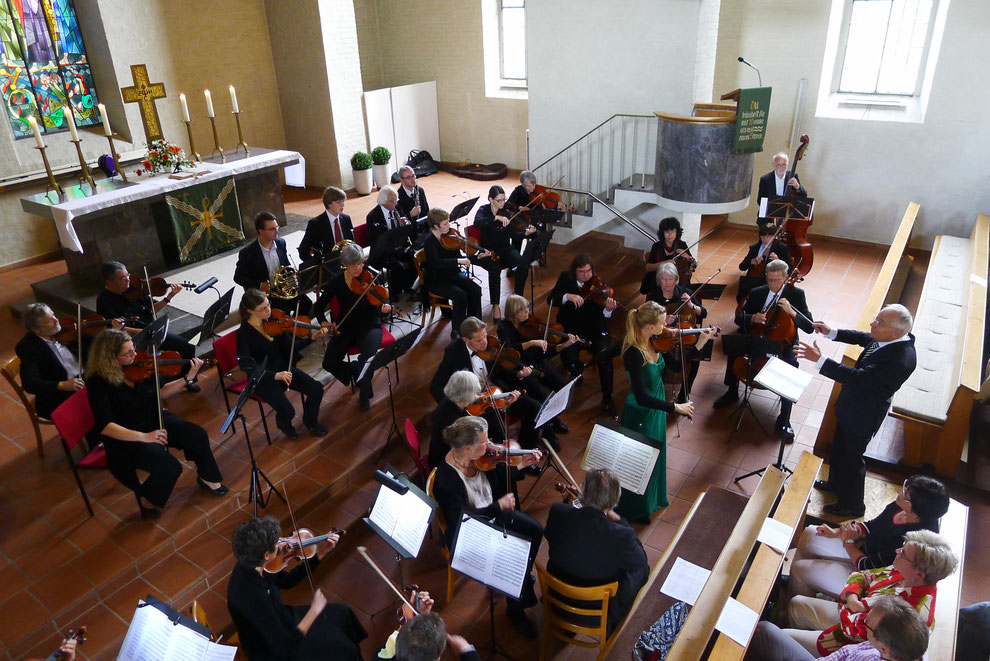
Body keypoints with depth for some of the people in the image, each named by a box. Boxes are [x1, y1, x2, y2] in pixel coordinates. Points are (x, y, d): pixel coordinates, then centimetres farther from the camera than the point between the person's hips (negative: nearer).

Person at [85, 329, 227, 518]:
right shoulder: (98, 382, -22)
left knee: (198, 435, -13)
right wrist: (142, 437, -38)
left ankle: (207, 477, 15)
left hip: (153, 421, 6)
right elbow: (104, 426, -28)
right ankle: (146, 498, 7)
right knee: (171, 467, -25)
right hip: (125, 438, -6)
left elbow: (160, 393, 5)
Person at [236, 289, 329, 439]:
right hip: (263, 378, -5)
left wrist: (312, 337, -16)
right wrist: (275, 375, -36)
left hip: (283, 369, 5)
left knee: (316, 389, -12)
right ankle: (283, 423, 18)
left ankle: (310, 420, 18)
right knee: (288, 411, -22)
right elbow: (247, 366, -25)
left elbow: (290, 346, 1)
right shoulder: (244, 333, -18)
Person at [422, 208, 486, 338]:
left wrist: (478, 256, -8)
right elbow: (435, 263, -34)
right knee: (460, 295, -27)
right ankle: (456, 332, -10)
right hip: (435, 280, -6)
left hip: (451, 274, 7)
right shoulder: (430, 241, -19)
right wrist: (458, 261, -38)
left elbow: (457, 256, 5)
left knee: (475, 289, -14)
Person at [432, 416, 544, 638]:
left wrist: (521, 465, -10)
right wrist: (499, 505, -29)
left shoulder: (482, 458, -14)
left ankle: (522, 574, 32)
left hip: (493, 514, 8)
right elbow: (463, 520, -32)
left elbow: (500, 479, 5)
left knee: (535, 530, 4)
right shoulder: (446, 480, -35)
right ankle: (516, 609, 12)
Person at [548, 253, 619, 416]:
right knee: (568, 357, -26)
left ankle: (607, 399, -13)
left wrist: (608, 310, -34)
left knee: (604, 354, -27)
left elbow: (601, 316, -11)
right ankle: (577, 370, 15)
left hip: (593, 329, 0)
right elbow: (551, 300, -9)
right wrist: (567, 296, -27)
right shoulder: (565, 278, -1)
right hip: (570, 328, 1)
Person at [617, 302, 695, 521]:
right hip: (641, 415, -8)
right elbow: (641, 397, -35)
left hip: (656, 409, 8)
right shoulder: (633, 353, -33)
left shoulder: (653, 342, -9)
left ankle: (651, 499, 54)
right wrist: (676, 407, -31)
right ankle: (635, 510, 39)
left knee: (654, 457, 28)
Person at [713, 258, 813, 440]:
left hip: (783, 343, -3)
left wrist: (792, 312, -30)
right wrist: (752, 318, -22)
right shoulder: (757, 293, 1)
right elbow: (739, 318, 1)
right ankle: (732, 392, 1)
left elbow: (809, 327, -12)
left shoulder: (796, 294, -7)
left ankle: (783, 421, -20)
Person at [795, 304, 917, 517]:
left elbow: (858, 377, -39)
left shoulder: (901, 359, -37)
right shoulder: (892, 337, -11)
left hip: (862, 415, -9)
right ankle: (836, 483, 54)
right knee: (839, 448, 28)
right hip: (851, 406, 9)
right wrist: (832, 332, -2)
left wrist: (819, 360, -43)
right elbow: (862, 338, 9)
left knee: (851, 457, 13)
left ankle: (853, 504, 37)